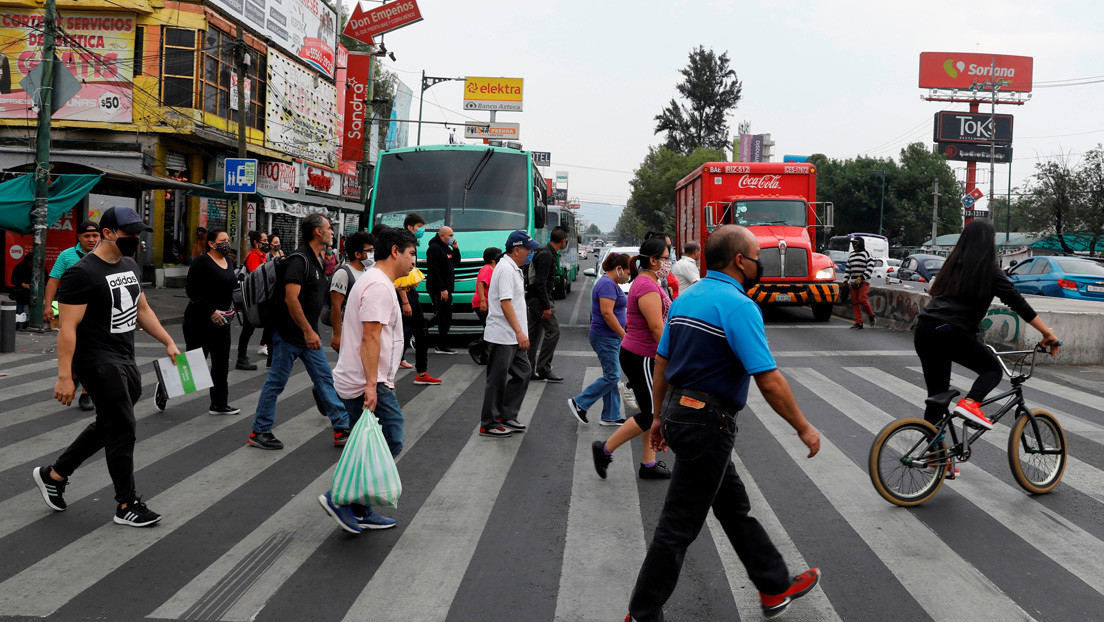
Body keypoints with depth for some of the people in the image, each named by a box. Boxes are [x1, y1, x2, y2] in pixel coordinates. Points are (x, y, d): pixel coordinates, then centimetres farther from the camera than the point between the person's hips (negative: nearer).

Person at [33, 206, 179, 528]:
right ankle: (127, 505, 6)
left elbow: (142, 310, 21)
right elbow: (68, 327, -18)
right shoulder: (82, 274, -16)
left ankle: (53, 474, 35)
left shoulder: (130, 266, 11)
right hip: (99, 362, -9)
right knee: (122, 429, -5)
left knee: (108, 426, 18)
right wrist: (64, 377, -21)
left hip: (126, 362, 9)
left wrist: (168, 342, 14)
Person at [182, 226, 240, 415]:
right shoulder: (201, 262, -14)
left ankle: (219, 404, 17)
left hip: (221, 321, 8)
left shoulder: (228, 261, 11)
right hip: (199, 321, -8)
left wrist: (228, 309, 13)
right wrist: (211, 310, -21)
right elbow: (191, 290, -19)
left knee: (221, 364, 9)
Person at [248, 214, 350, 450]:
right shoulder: (298, 260, -18)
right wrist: (308, 331, -26)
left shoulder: (318, 260, 12)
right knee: (276, 382, 1)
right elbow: (291, 299, -26)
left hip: (308, 334, 9)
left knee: (325, 380, 7)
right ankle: (259, 432, 13)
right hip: (289, 335, -9)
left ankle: (342, 429, 10)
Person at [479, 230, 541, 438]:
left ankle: (507, 416, 20)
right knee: (497, 380, -2)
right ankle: (488, 425, 6)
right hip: (502, 336, -10)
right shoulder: (505, 269, -17)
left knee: (523, 373, 12)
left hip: (512, 337, 10)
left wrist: (520, 331, 23)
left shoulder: (513, 268, 16)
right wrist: (519, 332, -26)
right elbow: (505, 304, -24)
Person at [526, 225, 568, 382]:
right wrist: (546, 306, -22)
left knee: (534, 334, 11)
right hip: (539, 298, -11)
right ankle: (543, 369, -8)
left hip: (532, 298, 11)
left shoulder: (544, 252, 16)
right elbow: (540, 282, -23)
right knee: (553, 330, -8)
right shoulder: (547, 255, -16)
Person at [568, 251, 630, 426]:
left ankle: (611, 416, 14)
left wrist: (622, 334, 23)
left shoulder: (611, 283, 16)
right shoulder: (607, 284, -17)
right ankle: (579, 403, 1)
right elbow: (607, 313, -24)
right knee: (612, 376, -7)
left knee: (612, 376, 11)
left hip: (610, 338, 11)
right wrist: (623, 334, -20)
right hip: (606, 337, -11)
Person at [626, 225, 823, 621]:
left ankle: (775, 587, 35)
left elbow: (661, 362, 14)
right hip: (708, 422, -10)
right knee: (679, 526, 1)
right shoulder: (738, 305, -18)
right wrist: (803, 428, -10)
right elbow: (768, 380, -21)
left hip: (677, 410, 10)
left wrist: (660, 416, 22)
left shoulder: (686, 297, 9)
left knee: (735, 506, 20)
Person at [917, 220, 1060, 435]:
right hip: (950, 332, -6)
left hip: (924, 329, 6)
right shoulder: (989, 270, 3)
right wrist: (1048, 334, 3)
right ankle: (969, 403, -13)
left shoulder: (953, 264, 21)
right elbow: (1019, 304, 0)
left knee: (937, 394, 14)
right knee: (992, 369, 14)